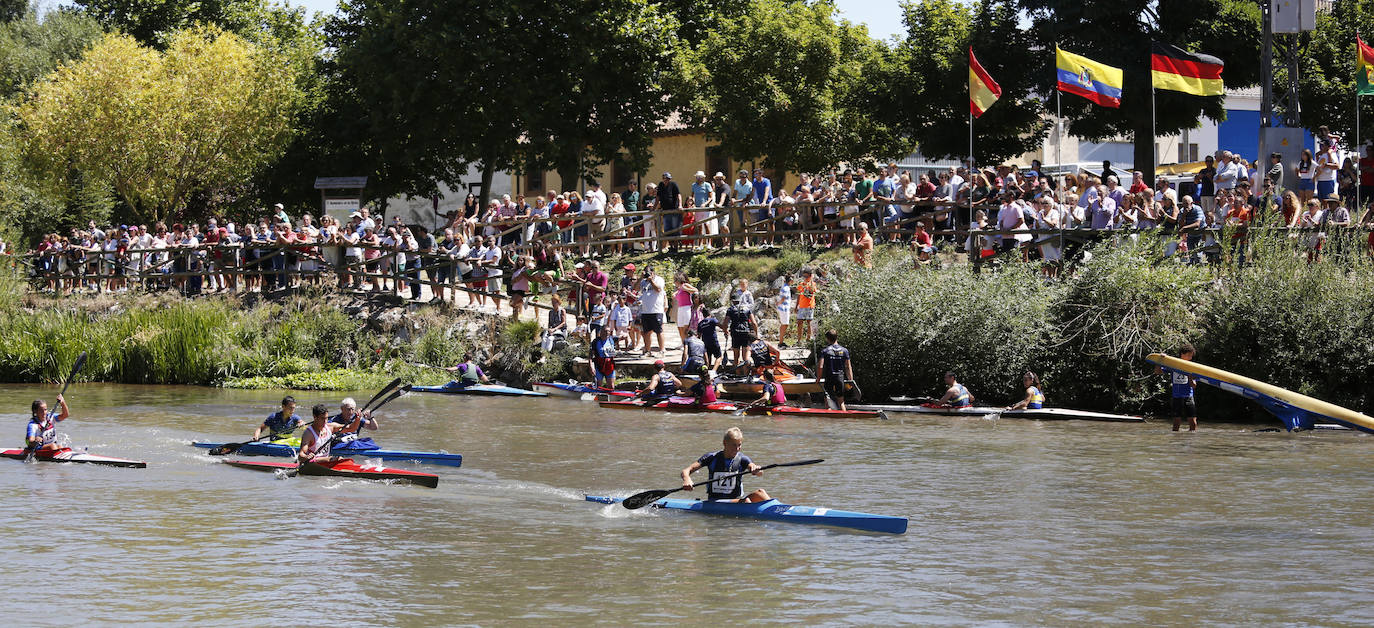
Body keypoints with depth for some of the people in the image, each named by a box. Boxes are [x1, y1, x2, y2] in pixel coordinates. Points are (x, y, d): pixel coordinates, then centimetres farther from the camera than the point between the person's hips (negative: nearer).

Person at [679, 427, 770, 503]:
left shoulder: (742, 459, 3)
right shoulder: (712, 458, -1)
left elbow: (760, 472, -15)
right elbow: (686, 471, -4)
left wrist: (756, 469, -41)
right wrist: (687, 480, -29)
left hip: (736, 499, 3)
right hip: (715, 502, -3)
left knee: (760, 492, -24)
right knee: (745, 501, -31)